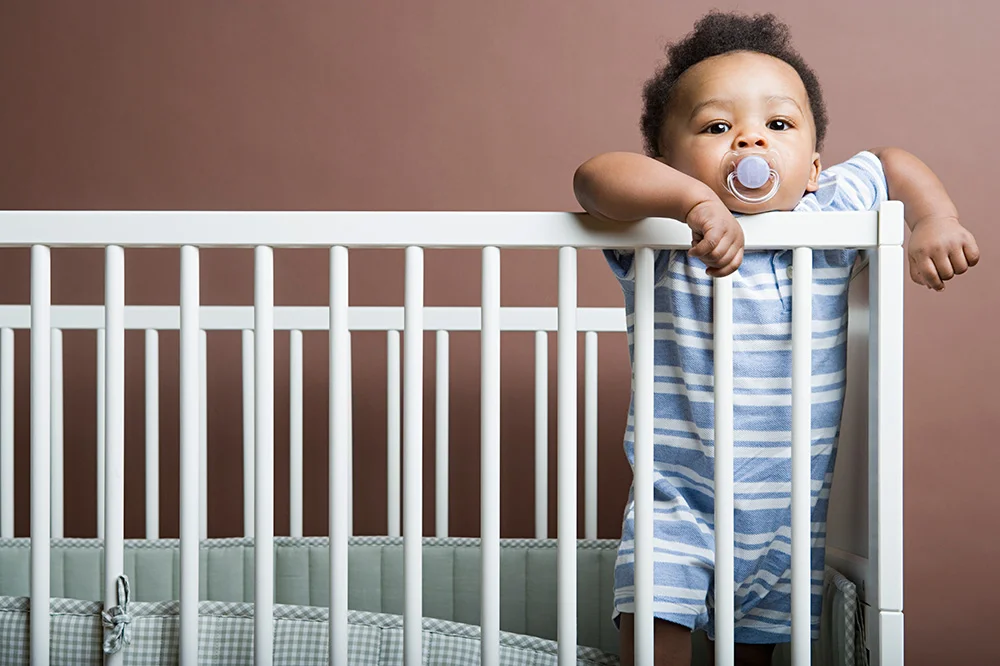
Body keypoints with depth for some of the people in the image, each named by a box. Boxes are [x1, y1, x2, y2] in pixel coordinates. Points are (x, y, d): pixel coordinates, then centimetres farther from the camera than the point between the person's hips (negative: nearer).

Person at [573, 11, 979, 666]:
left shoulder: (827, 218, -6)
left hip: (788, 513, 3)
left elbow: (892, 164, 12)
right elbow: (595, 176, -33)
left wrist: (938, 220, -5)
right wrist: (695, 198, -46)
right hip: (677, 506, -3)